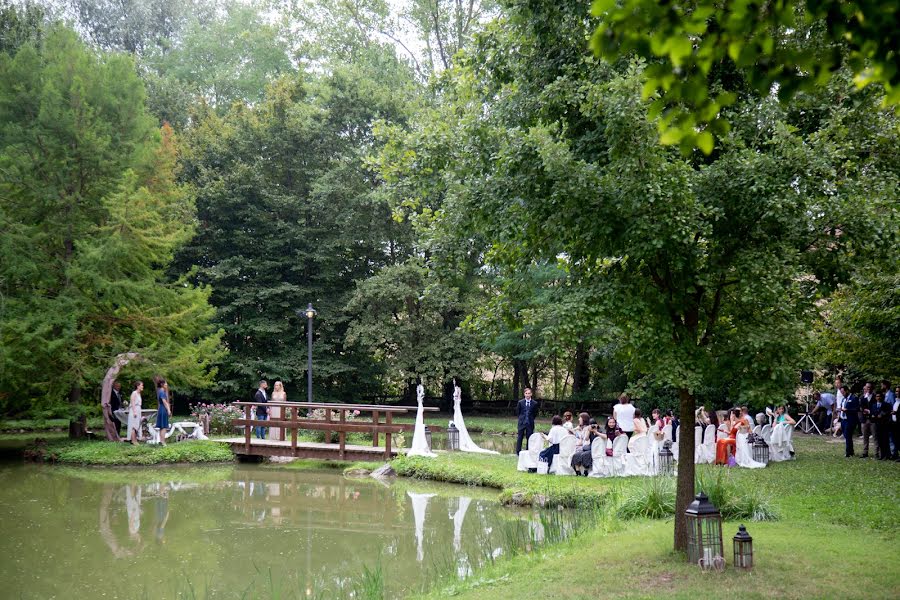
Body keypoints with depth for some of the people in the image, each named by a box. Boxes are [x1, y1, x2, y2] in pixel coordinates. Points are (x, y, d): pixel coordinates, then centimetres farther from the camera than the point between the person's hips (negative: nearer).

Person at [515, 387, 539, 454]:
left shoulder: (534, 403, 0)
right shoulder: (520, 402, 1)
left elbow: (535, 413, 11)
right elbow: (517, 412, 12)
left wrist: (531, 419, 6)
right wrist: (521, 418, 8)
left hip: (530, 423, 0)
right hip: (522, 423, 0)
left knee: (529, 438, 1)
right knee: (520, 437, 2)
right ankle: (518, 452, 8)